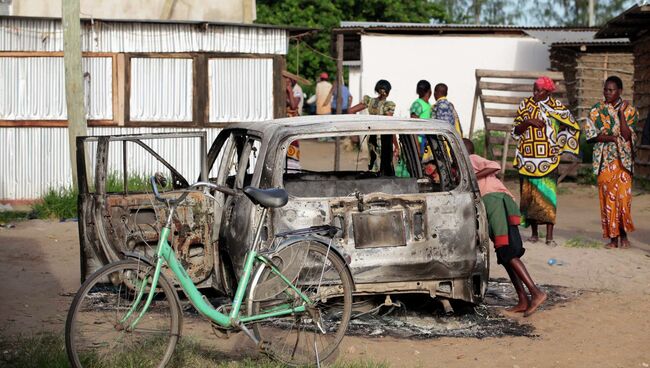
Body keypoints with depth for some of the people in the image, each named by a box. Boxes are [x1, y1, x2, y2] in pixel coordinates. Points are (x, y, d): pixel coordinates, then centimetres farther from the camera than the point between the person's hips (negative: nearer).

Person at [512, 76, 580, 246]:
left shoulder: (556, 106, 3)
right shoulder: (525, 105, 8)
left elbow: (571, 124, 11)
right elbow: (515, 130, 5)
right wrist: (529, 122, -12)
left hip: (548, 158, -2)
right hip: (528, 159, 2)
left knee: (547, 194, -9)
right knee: (529, 194, 5)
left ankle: (549, 235, -10)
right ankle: (534, 233, 15)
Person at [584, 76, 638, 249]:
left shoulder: (629, 110, 3)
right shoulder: (597, 110, 7)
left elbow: (627, 136, -8)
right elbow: (590, 134, -1)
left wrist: (621, 113, -13)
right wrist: (612, 137, -11)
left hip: (623, 159, -1)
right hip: (604, 160, 1)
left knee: (623, 196, -8)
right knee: (607, 197, -1)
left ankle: (623, 234, 6)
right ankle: (613, 237, 4)